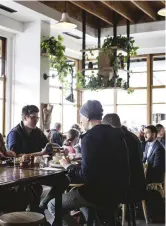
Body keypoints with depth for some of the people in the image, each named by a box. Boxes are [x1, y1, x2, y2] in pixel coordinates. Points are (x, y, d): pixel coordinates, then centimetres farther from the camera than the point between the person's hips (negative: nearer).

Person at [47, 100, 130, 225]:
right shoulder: (115, 133, 8)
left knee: (53, 205, 4)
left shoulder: (90, 137, -18)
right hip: (117, 191, 9)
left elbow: (86, 175, -21)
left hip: (100, 193, -9)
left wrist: (68, 166, -4)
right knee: (73, 191, 32)